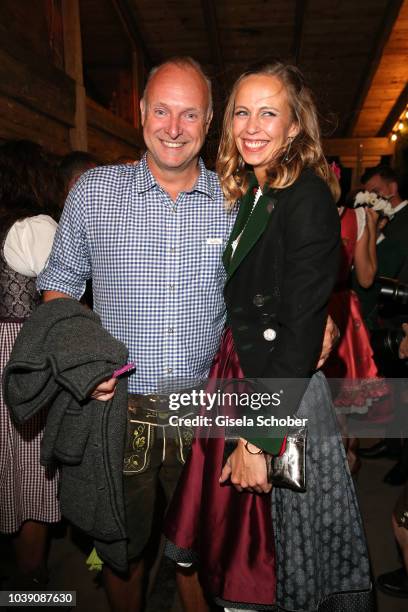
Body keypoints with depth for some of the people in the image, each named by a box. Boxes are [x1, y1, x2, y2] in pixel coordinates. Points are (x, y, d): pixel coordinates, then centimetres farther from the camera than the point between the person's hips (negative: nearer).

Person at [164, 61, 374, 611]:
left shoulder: (307, 197, -15)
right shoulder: (247, 195, 9)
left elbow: (301, 330, -20)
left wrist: (259, 440, -19)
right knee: (242, 550, 21)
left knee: (288, 558, 13)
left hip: (286, 396, -7)